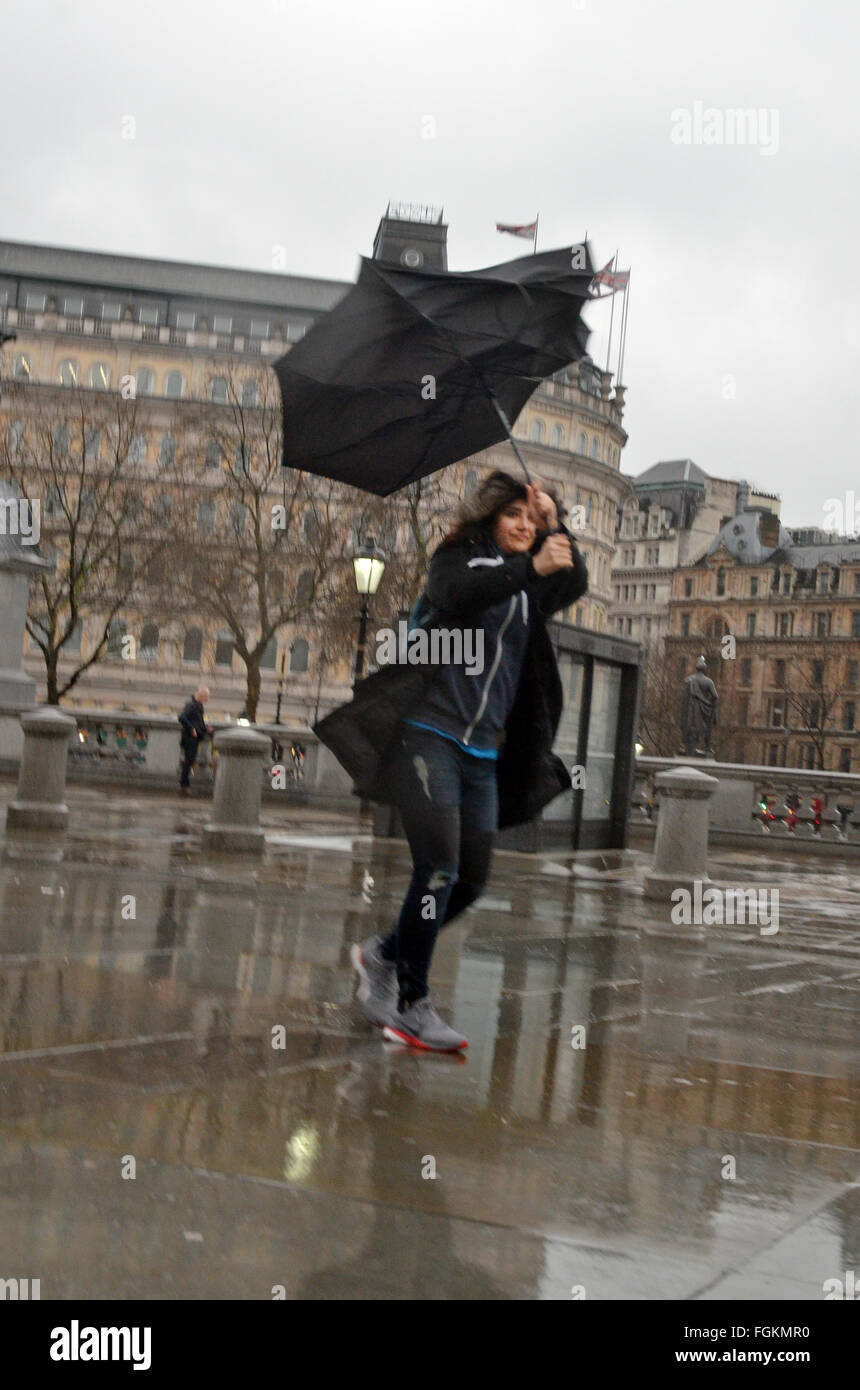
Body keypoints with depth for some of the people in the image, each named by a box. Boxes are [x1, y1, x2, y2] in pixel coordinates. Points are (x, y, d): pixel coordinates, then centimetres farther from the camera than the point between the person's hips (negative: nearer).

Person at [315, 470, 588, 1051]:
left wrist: (557, 526, -12)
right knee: (439, 869, -13)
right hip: (431, 734, -6)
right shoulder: (460, 557, 4)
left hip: (483, 754, 6)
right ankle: (412, 1006, -3)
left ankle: (385, 954, 29)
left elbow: (576, 586, -2)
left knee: (472, 881, 8)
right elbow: (454, 595, -19)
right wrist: (530, 567, -29)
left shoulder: (532, 591, 17)